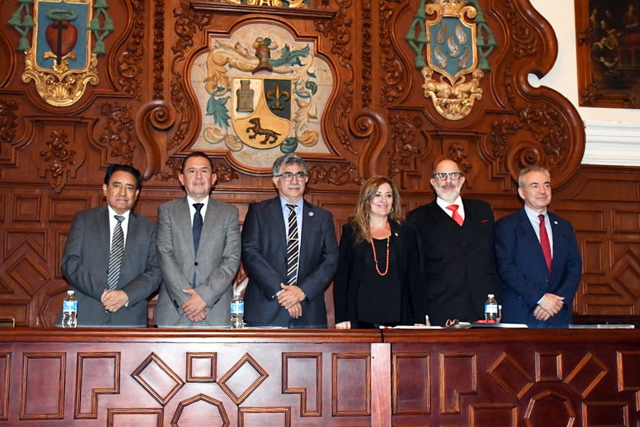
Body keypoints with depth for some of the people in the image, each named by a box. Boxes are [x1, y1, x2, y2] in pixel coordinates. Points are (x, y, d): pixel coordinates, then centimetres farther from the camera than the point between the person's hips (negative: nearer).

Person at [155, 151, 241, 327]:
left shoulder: (229, 213, 9)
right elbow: (166, 256, -1)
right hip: (173, 309, 0)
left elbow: (232, 260, 0)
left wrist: (205, 295, -12)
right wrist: (185, 299, -11)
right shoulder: (167, 211, 9)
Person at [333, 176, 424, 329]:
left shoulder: (406, 233, 13)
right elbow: (340, 276, 4)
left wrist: (419, 320, 3)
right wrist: (341, 318, -5)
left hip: (398, 318, 1)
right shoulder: (351, 232, 8)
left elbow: (415, 278, 10)